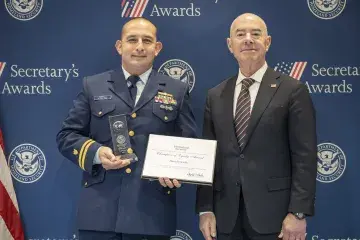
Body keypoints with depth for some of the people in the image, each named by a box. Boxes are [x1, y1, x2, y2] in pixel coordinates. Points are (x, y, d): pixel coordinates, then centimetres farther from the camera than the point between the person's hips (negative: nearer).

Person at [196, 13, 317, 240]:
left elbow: (305, 158, -7)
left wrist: (298, 212, -12)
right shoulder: (215, 96, 9)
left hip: (274, 213, -3)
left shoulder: (293, 91, -3)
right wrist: (205, 208, 2)